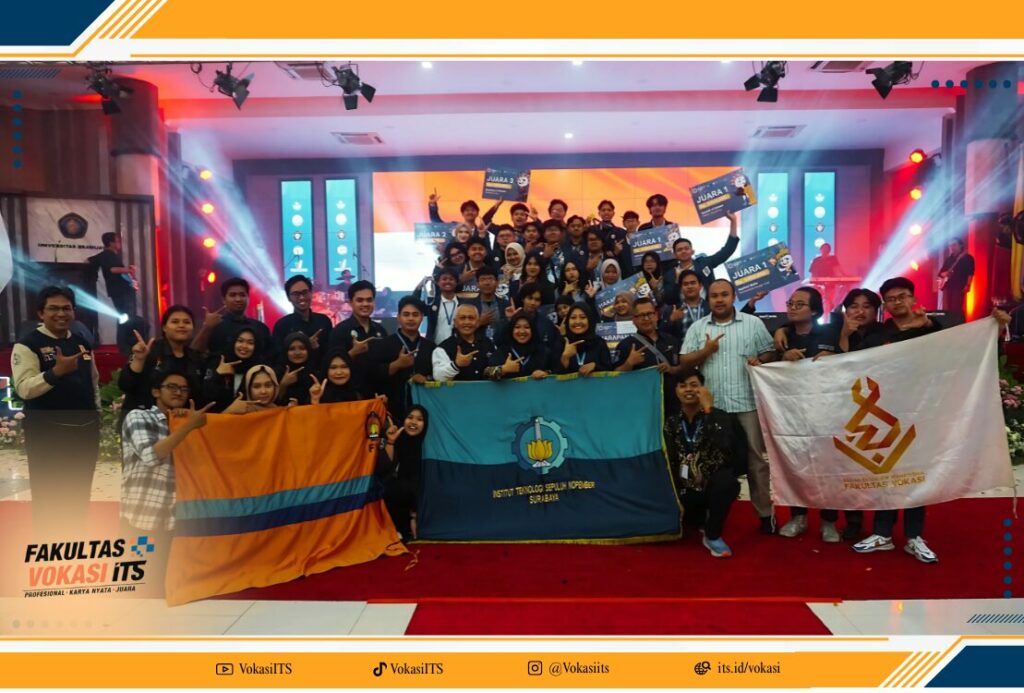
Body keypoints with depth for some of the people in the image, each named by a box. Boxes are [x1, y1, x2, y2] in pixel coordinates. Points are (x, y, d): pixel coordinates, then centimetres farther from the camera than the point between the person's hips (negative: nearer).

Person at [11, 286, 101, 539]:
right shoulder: (27, 345, -8)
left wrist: (96, 416, 15)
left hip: (85, 428, 6)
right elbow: (24, 389, -18)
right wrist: (56, 371, -30)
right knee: (48, 496, 1)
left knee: (79, 494, 16)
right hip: (47, 431, -6)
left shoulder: (83, 344, 11)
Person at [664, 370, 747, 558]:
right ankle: (705, 517, 18)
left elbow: (724, 449, -29)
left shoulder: (719, 417, -8)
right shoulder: (671, 423, 2)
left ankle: (712, 535, -13)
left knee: (726, 481, -36)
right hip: (686, 489, 4)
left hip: (714, 484, -4)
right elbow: (669, 464, 0)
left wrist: (708, 410, -26)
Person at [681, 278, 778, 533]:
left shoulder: (753, 323, 6)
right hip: (711, 406, 2)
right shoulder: (697, 328, 9)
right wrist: (705, 351, -9)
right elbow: (684, 362, 6)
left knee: (755, 459, 3)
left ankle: (765, 513, 14)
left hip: (747, 403, -1)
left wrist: (760, 360, -13)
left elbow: (771, 353, 7)